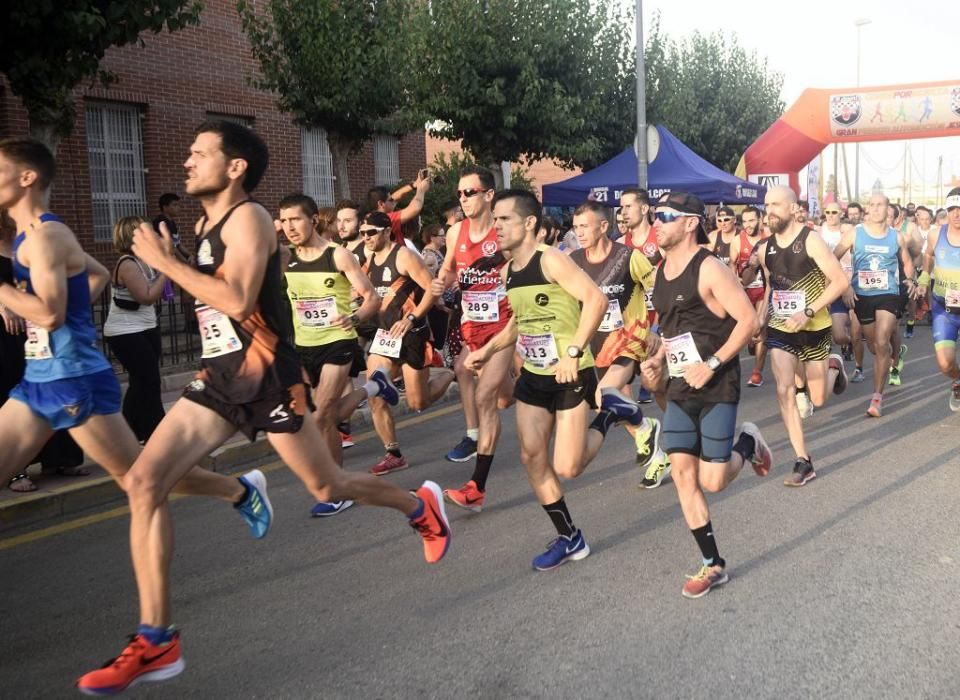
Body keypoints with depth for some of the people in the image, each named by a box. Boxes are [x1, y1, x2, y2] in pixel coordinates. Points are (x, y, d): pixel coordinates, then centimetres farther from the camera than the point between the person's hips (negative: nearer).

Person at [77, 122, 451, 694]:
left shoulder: (248, 218, -12)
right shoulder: (207, 225, 14)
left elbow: (238, 302, -27)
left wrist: (164, 261, -21)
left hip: (267, 378, -8)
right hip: (220, 378, 8)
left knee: (329, 488, 6)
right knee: (144, 482, -7)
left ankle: (421, 506, 37)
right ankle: (157, 642, -3)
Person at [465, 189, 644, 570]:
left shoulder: (550, 260, -18)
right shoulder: (506, 271, 7)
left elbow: (596, 299, -27)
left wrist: (574, 352, -30)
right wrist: (488, 350, 7)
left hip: (571, 376, -8)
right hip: (533, 375, 8)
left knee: (567, 468, -8)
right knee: (531, 457, 4)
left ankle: (609, 411, 19)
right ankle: (570, 539, 20)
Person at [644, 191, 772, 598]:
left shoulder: (709, 269, -14)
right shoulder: (661, 270, 9)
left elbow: (749, 321, -17)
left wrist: (711, 365, -22)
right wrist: (659, 359, 6)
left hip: (716, 389, -7)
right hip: (678, 389, 7)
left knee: (712, 481, -6)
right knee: (682, 474, 2)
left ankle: (746, 443, 28)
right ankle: (713, 565, 14)